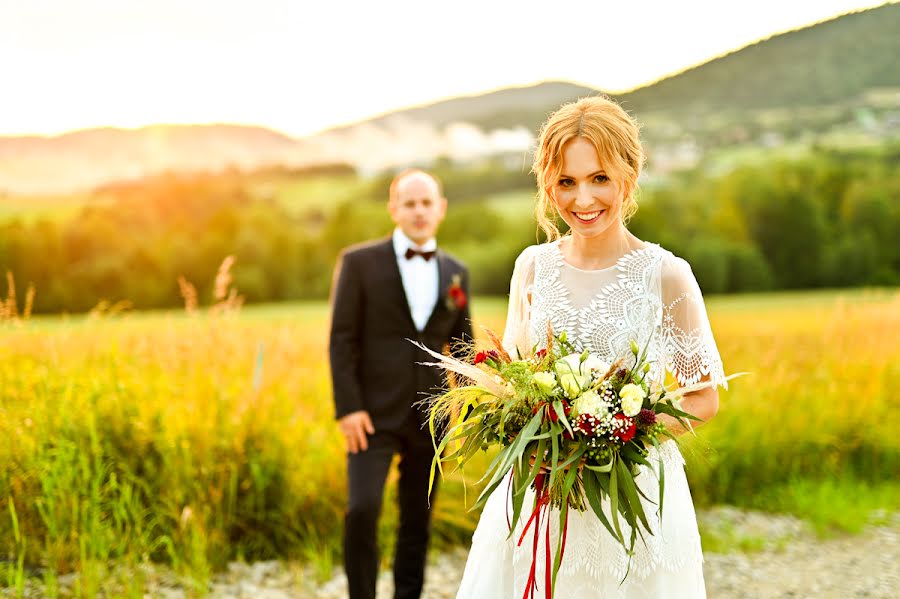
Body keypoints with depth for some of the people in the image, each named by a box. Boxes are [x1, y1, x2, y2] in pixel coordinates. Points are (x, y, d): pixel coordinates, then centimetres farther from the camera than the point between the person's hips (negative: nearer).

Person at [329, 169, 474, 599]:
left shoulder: (456, 272, 10)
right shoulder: (360, 262, -2)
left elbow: (462, 347, 17)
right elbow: (342, 340, -5)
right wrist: (348, 409, -13)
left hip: (429, 418, 4)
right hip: (374, 414, -4)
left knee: (417, 522, 9)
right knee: (362, 511, -16)